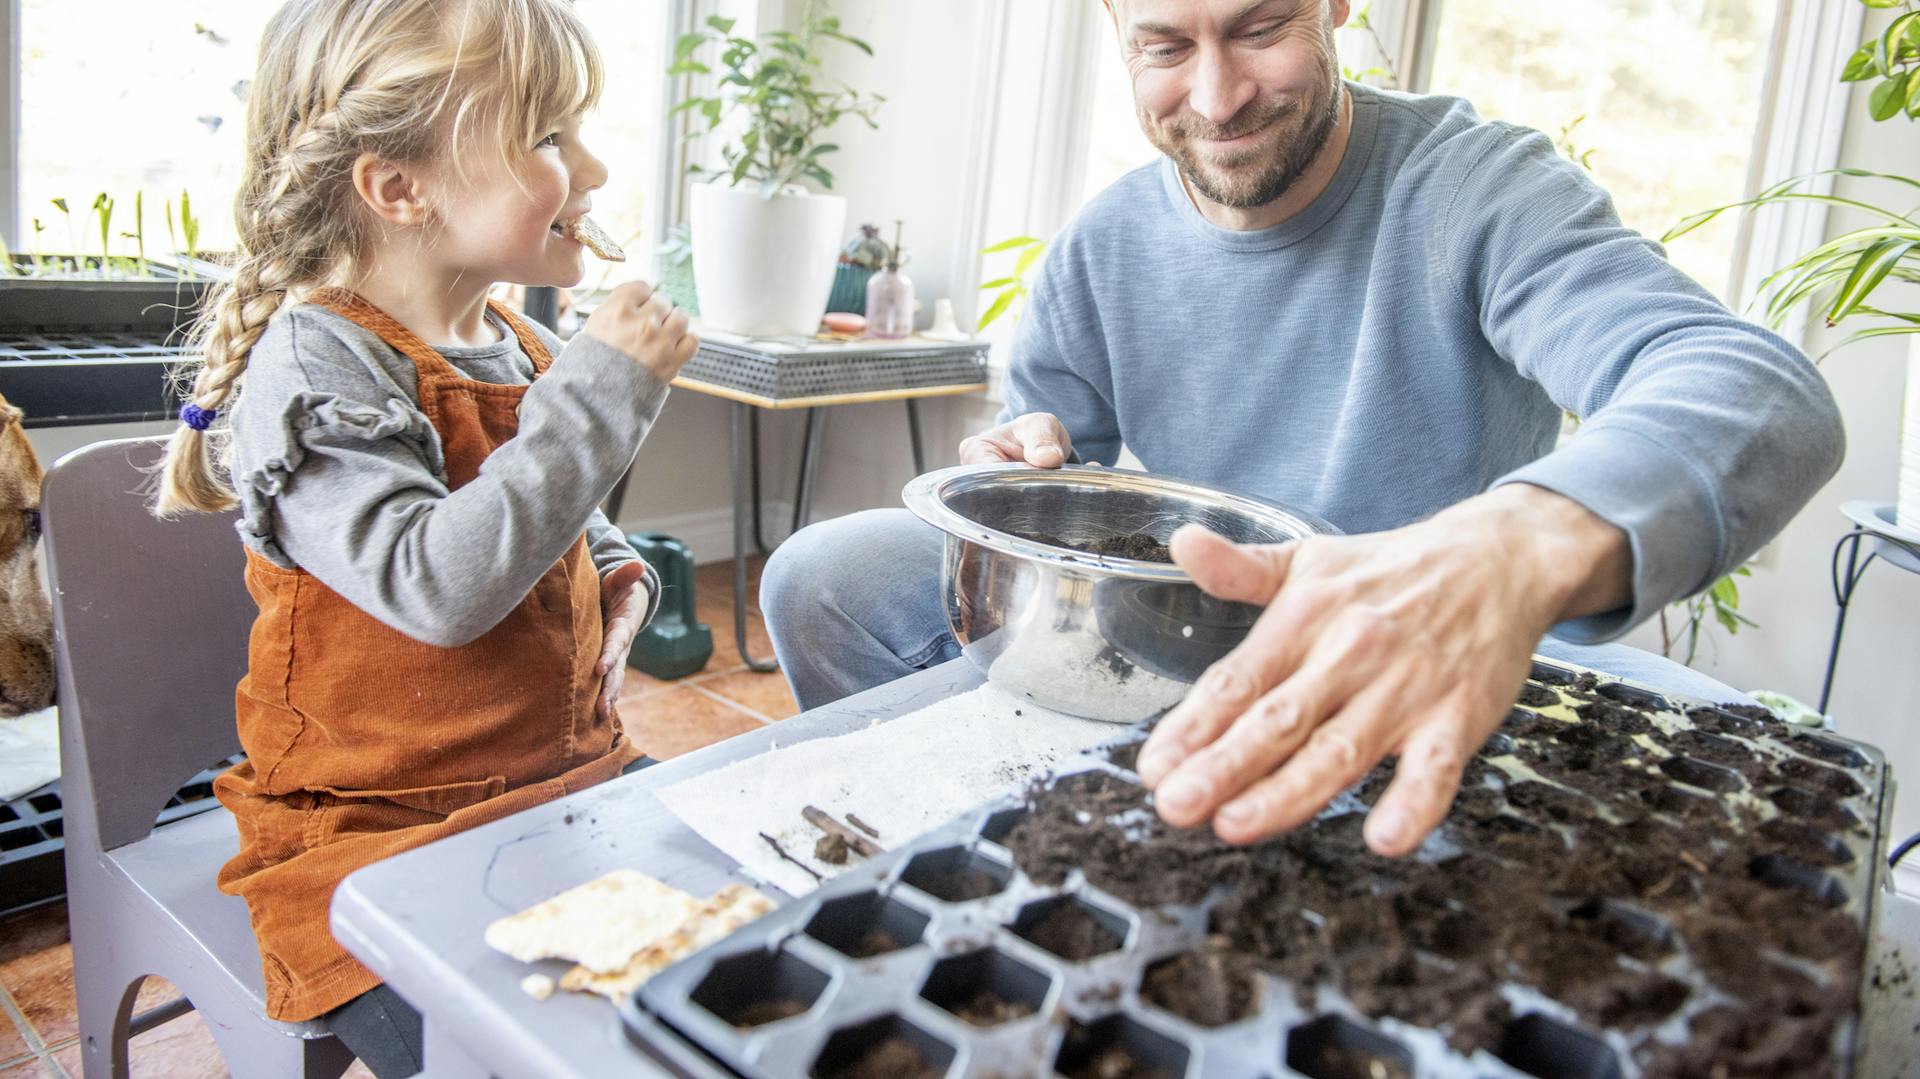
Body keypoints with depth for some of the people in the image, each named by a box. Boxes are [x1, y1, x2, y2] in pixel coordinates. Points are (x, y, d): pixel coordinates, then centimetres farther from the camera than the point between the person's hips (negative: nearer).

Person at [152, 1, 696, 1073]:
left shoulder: (525, 349, 6)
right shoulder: (312, 364, -17)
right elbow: (440, 584, -31)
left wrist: (619, 576, 3)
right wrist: (601, 389, -28)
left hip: (569, 772, 7)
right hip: (379, 827, -7)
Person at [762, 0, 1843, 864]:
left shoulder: (1477, 186, -16)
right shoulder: (1103, 247, 0)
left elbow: (1766, 389, -31)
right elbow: (1045, 425, 11)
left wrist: (1521, 543, -55)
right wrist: (1028, 454, -17)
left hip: (1471, 655, -2)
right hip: (1169, 639, 3)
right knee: (825, 576, -10)